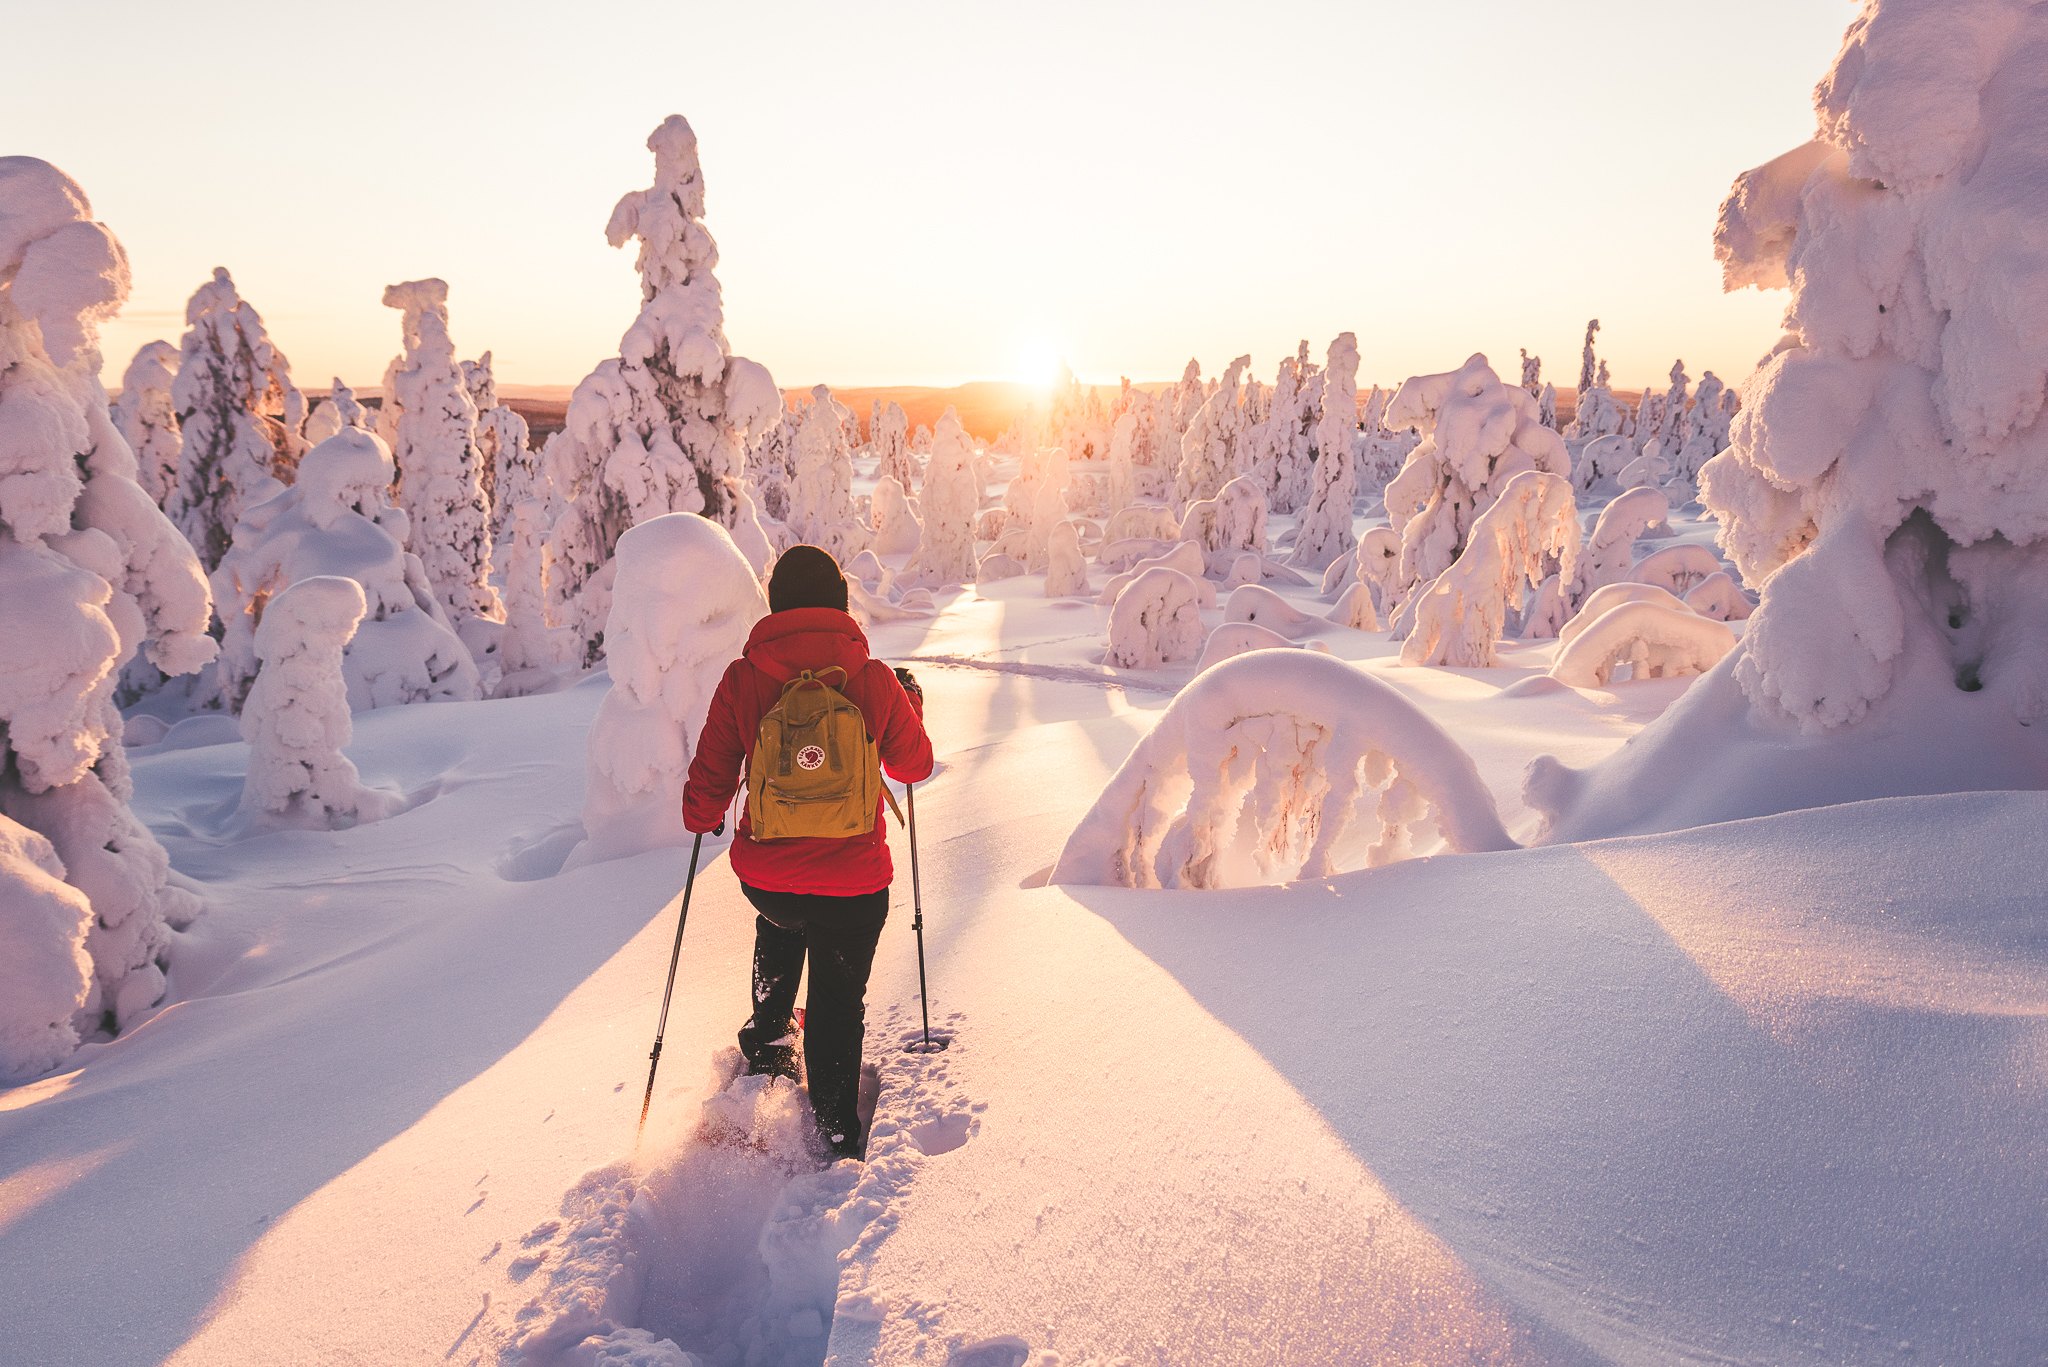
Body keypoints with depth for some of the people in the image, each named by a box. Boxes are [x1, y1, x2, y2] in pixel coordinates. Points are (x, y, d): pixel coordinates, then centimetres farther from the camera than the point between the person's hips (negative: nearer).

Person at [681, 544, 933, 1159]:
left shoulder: (741, 679, -9)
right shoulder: (876, 681, -11)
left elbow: (710, 776, 0)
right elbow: (914, 766, 5)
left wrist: (702, 820, 22)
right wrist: (911, 704, 23)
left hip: (763, 875, 3)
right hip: (853, 884, -2)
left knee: (779, 926, 37)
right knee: (839, 998, 17)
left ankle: (767, 1039, 51)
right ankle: (836, 1127, 28)